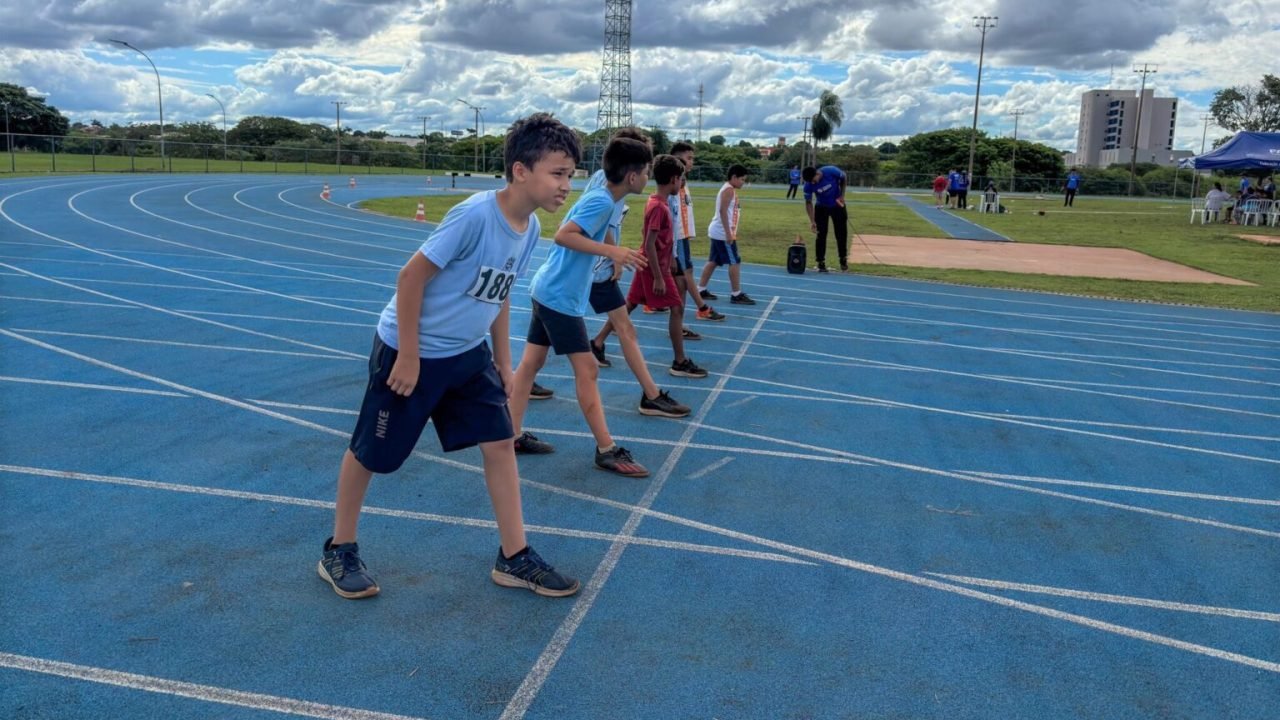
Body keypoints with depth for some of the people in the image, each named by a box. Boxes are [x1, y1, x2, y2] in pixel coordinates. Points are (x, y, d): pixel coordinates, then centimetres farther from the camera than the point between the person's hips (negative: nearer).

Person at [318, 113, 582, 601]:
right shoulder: (474, 215, -27)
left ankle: (514, 559, 15)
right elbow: (411, 277, -22)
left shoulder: (530, 229, -3)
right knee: (369, 452, 9)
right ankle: (339, 552, 30)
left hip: (468, 355, 7)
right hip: (410, 351, -7)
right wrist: (408, 356, -19)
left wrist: (503, 363, 13)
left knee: (500, 444, 3)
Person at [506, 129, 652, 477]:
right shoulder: (602, 201, -18)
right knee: (587, 369, -5)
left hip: (549, 289, 10)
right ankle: (607, 450, 1)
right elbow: (562, 235, -26)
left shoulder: (599, 197, 10)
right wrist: (611, 250, -30)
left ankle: (514, 435, 20)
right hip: (560, 296, -10)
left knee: (531, 362, 12)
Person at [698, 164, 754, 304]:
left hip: (718, 232, 10)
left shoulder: (728, 189, 17)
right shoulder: (729, 190, -14)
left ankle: (700, 289, 16)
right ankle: (736, 294, -3)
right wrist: (728, 233, -24)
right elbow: (723, 211, -22)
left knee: (713, 261, 13)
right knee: (735, 262, -6)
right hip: (723, 233, -10)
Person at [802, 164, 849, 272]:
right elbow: (808, 203, -16)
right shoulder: (808, 185, -26)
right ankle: (821, 263, 5)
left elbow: (843, 179, -8)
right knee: (821, 235, -3)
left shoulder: (832, 171, -30)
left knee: (841, 234, 5)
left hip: (838, 205, 0)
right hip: (822, 207, 0)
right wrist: (812, 221, -23)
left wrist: (841, 195, -10)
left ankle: (843, 261, 18)